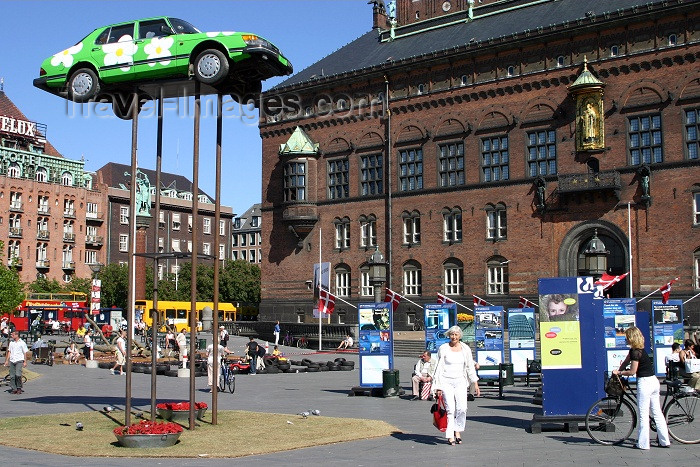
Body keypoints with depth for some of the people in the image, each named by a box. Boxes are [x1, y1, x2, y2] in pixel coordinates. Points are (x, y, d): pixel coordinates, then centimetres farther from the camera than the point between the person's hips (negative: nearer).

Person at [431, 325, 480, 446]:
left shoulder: (465, 349, 7)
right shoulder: (443, 349, 0)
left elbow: (470, 367, 12)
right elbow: (439, 368, 1)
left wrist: (475, 384, 8)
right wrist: (438, 387, -2)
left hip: (460, 381, 2)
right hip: (446, 381, -2)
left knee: (462, 408, -10)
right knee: (450, 409, -9)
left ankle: (457, 430, 11)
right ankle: (450, 436, 0)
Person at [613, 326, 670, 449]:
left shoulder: (636, 352, -16)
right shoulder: (634, 350, 13)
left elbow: (632, 372, -15)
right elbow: (625, 362, 18)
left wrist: (619, 372, -3)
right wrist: (618, 372, 10)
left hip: (644, 382, -9)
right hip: (654, 381, 9)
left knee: (643, 415, -2)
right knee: (657, 413, 12)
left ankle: (643, 443, 3)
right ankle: (665, 441, 16)